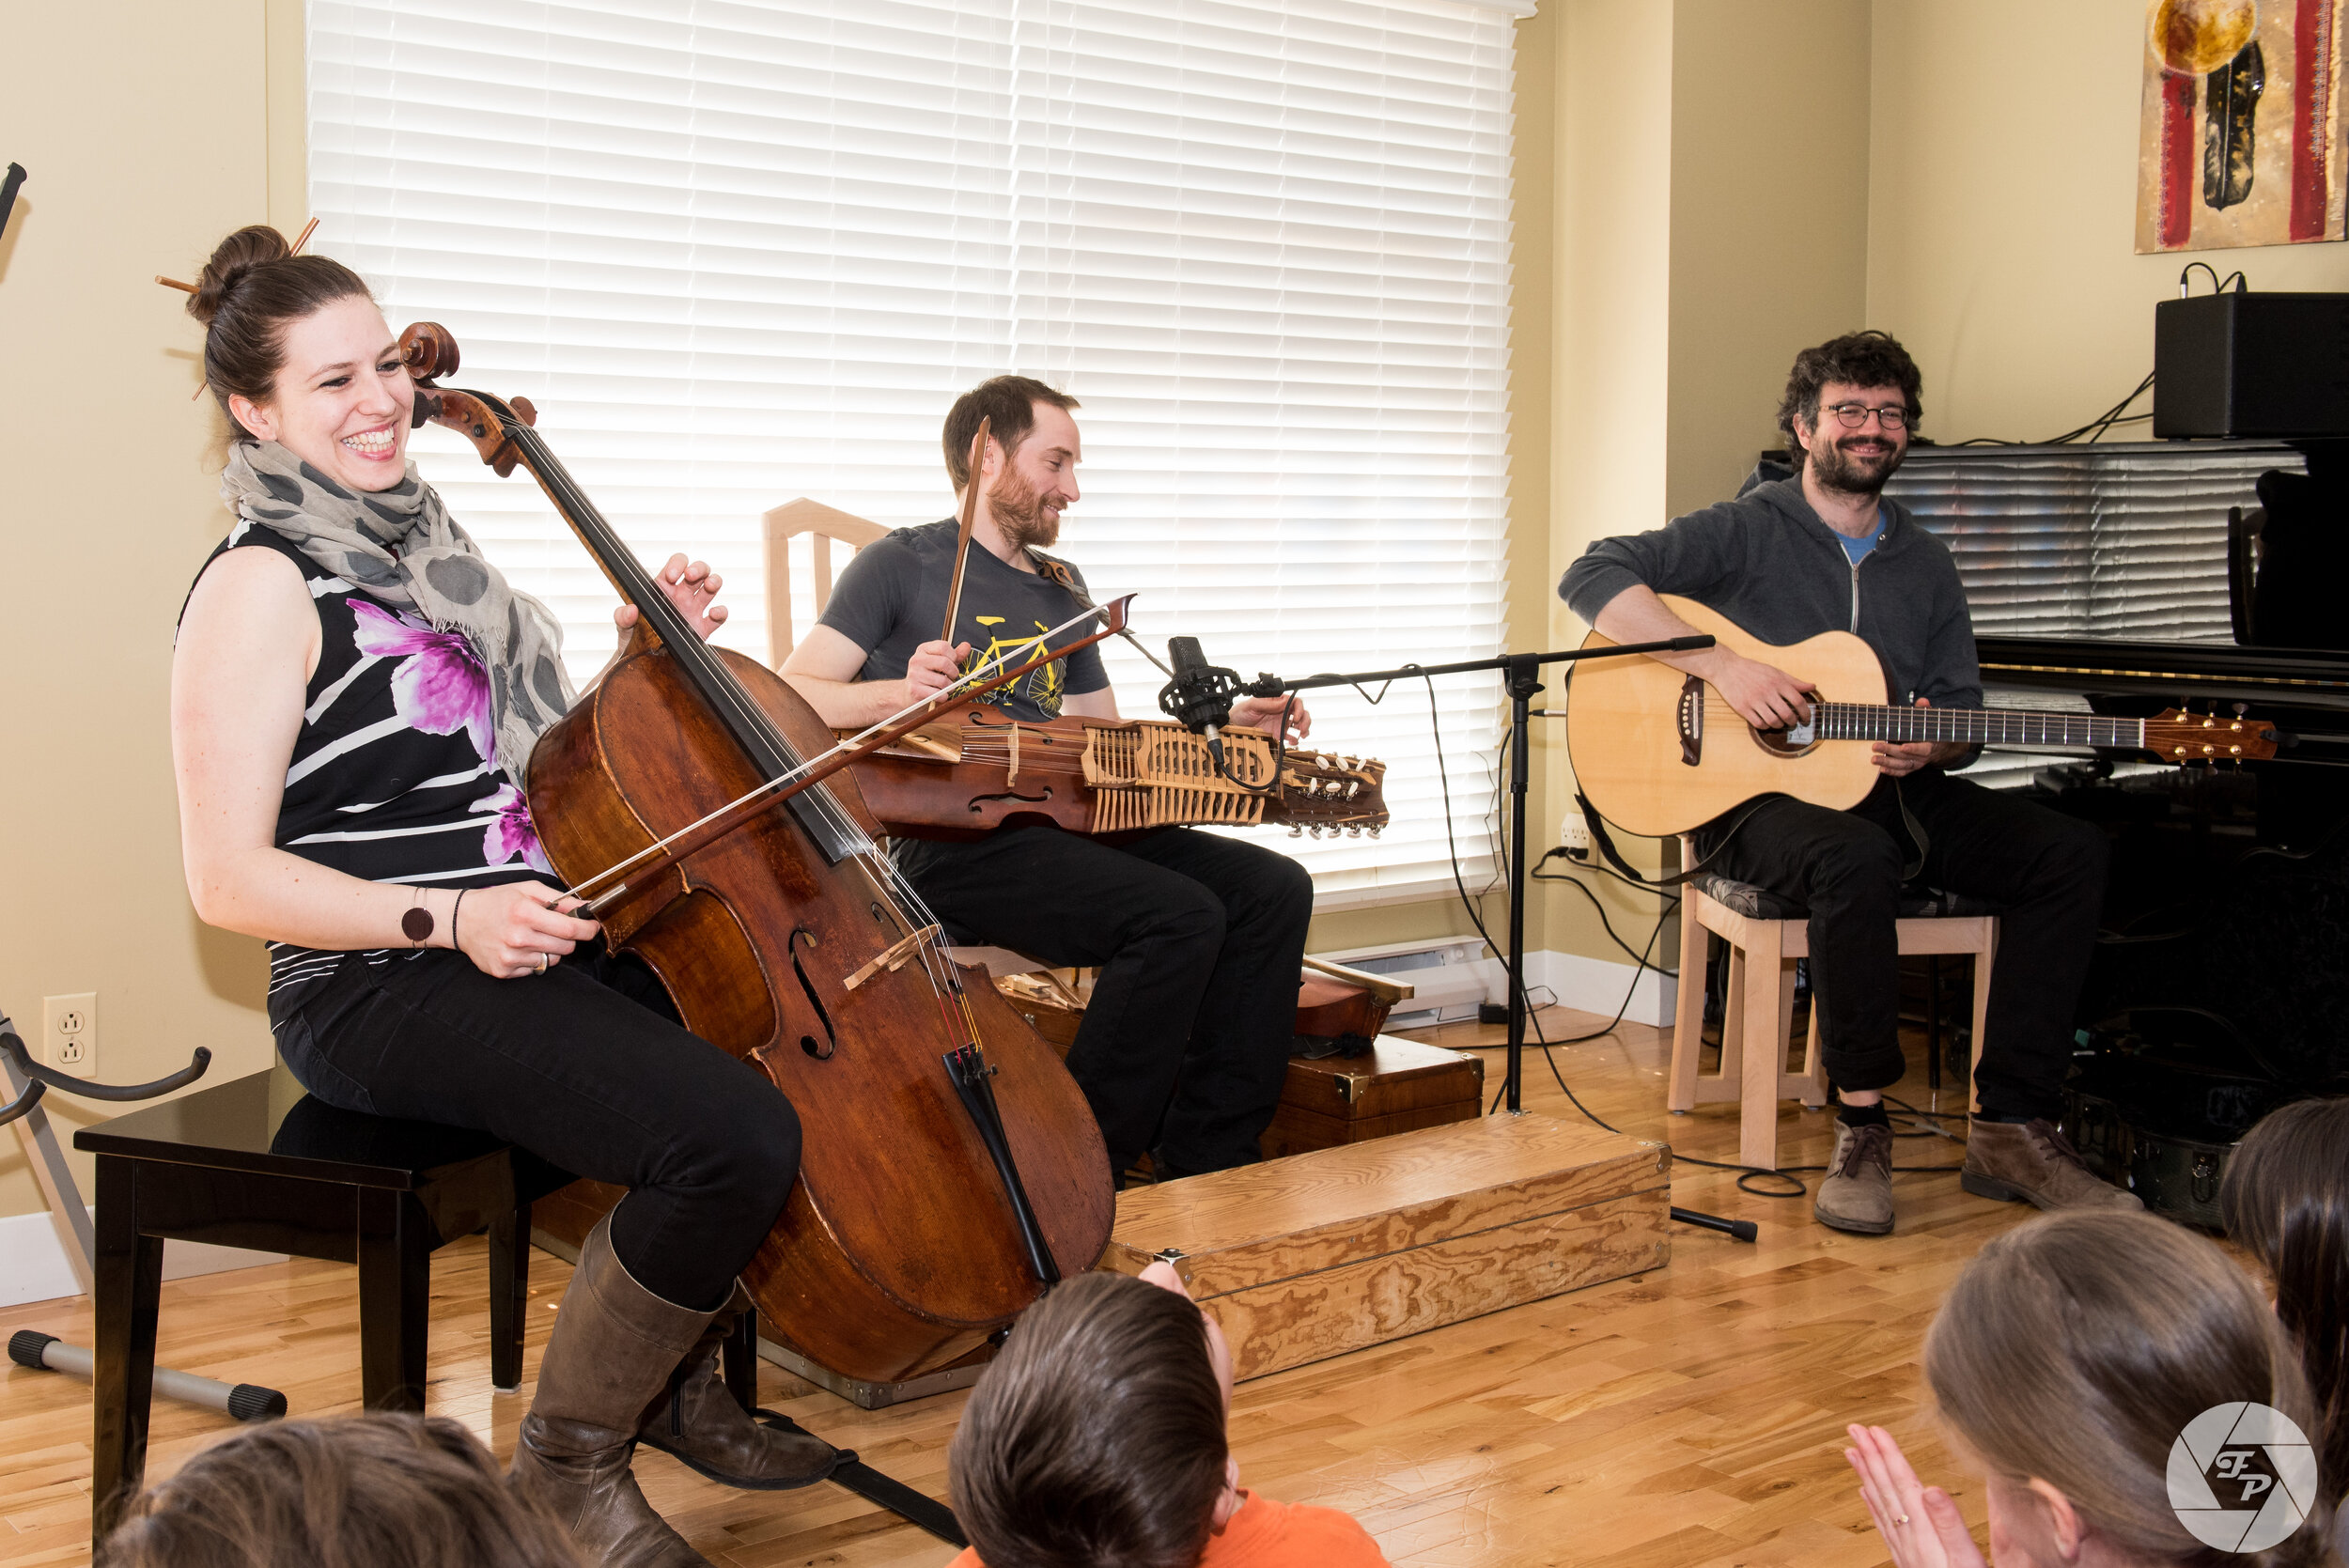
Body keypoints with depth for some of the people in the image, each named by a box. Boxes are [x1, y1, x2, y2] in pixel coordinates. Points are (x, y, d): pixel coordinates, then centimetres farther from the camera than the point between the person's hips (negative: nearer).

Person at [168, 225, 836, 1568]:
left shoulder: (423, 544, 15)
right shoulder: (264, 590, -10)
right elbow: (229, 879, -16)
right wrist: (451, 916, -26)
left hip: (543, 945, 9)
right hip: (381, 1000, -9)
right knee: (735, 1137, -26)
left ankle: (682, 1377, 17)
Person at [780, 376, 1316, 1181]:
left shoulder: (1060, 589, 24)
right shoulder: (901, 564, 3)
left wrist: (1225, 729, 10)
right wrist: (899, 691, -23)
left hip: (1055, 830, 8)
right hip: (948, 843, -7)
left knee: (1273, 888, -10)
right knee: (1179, 914, -28)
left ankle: (1202, 1171, -8)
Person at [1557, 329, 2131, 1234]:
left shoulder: (1924, 566, 17)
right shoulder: (1747, 533, 0)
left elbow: (1963, 711, 18)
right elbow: (1593, 577, -12)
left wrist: (1933, 747, -9)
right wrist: (1721, 667, -21)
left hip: (1893, 794, 6)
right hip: (1754, 799, -6)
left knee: (2069, 854, -16)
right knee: (1855, 861, -39)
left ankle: (2012, 1131, -16)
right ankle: (1862, 1126, -26)